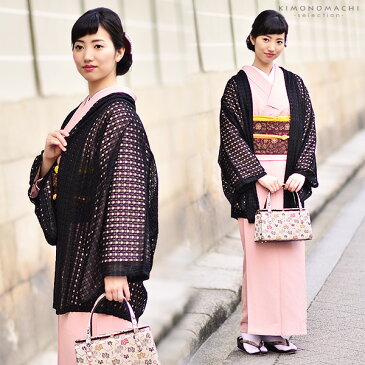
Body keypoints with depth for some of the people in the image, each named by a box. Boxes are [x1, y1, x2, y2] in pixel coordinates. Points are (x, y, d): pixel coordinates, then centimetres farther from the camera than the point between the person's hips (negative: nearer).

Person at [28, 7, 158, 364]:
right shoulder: (83, 112, 13)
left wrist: (117, 268, -23)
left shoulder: (118, 112, -13)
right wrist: (49, 157, -5)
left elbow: (126, 194, -19)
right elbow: (52, 186, 17)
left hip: (100, 257, -8)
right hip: (76, 255, 9)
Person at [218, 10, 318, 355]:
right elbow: (232, 135, -6)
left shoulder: (293, 84, 12)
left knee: (289, 250, 2)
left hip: (289, 179, 4)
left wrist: (301, 172, -5)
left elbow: (308, 131, 9)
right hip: (253, 179, -3)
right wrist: (261, 174, -13)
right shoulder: (238, 85, 1)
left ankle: (278, 329, 10)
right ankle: (252, 330, 4)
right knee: (257, 251, -5)